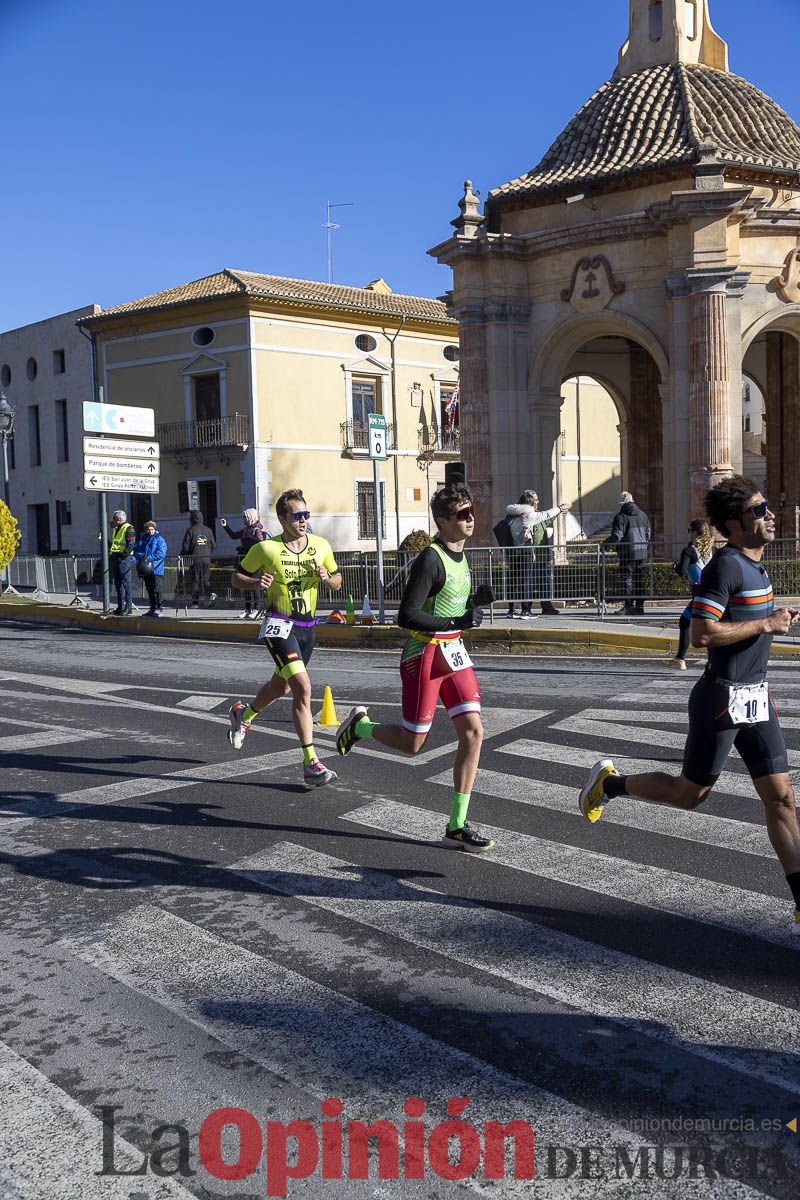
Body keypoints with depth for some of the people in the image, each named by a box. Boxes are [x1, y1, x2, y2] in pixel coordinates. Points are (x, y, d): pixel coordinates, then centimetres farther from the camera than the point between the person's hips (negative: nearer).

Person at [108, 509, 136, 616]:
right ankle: (121, 606, 16)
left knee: (125, 583, -10)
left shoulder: (128, 529, -6)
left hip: (124, 559, -9)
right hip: (115, 558, 9)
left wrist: (124, 553, -23)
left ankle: (128, 606, -9)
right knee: (118, 584, 11)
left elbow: (131, 544, -16)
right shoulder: (115, 529, 22)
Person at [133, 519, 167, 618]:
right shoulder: (141, 540, 16)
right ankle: (153, 609, 17)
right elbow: (135, 551, 10)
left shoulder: (159, 539, 0)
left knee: (156, 589, -9)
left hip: (156, 569, -6)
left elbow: (161, 553, -10)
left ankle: (158, 609, -7)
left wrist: (149, 557, -16)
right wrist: (142, 556, -10)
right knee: (149, 590, 10)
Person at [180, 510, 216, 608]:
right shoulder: (208, 530, 5)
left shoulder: (190, 530, -5)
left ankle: (195, 602, 4)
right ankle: (211, 594, -17)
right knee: (206, 579, 9)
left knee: (195, 580, 4)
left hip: (195, 558, -3)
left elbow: (185, 547, -6)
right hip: (206, 558, 3)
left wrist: (182, 556, 11)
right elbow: (213, 545, 9)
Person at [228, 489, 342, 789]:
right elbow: (237, 577, 2)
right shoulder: (266, 548, -9)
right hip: (279, 625, -6)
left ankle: (244, 714, 54)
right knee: (303, 687, -21)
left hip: (307, 626, 6)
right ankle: (311, 765, -19)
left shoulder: (321, 545, 3)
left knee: (281, 686, 22)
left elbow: (338, 582, 12)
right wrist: (256, 583, -19)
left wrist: (326, 577, -10)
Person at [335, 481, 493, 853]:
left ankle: (457, 826, 3)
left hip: (453, 654, 8)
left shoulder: (460, 556, 11)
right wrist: (457, 622, -24)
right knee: (411, 743, 1)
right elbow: (406, 616, -23)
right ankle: (359, 726, 33)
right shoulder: (430, 560, -18)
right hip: (424, 655, -8)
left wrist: (470, 611, 9)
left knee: (473, 731, -3)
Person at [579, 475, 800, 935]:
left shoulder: (755, 565, 12)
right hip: (722, 698, -8)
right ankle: (609, 782, 27)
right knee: (690, 793, 5)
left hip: (755, 699, 8)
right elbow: (702, 633, -25)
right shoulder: (725, 565, -17)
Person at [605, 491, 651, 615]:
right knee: (640, 579, 10)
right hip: (642, 552, 6)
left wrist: (605, 543, 3)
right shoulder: (642, 515, 10)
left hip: (627, 553, -5)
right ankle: (640, 605, 12)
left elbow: (617, 536, -12)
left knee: (627, 578, 0)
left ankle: (629, 605, -2)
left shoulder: (621, 517, -9)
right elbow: (648, 533, 14)